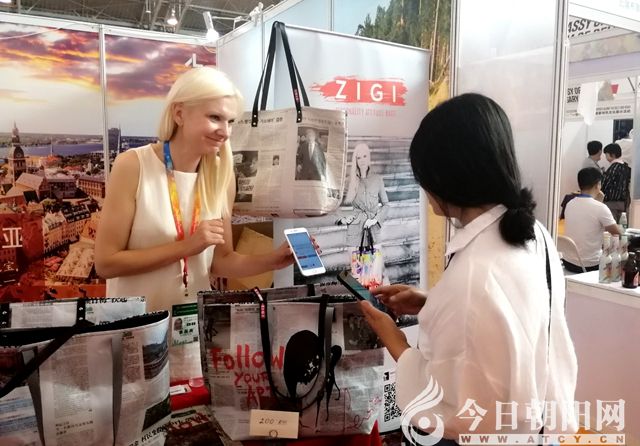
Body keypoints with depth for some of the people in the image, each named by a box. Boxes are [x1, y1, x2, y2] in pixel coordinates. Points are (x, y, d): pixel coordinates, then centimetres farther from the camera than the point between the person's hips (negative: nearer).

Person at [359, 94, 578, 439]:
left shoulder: (473, 273, -34)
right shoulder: (534, 235, -7)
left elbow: (452, 414, -26)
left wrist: (396, 344, -14)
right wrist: (431, 306, 1)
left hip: (489, 431, -7)